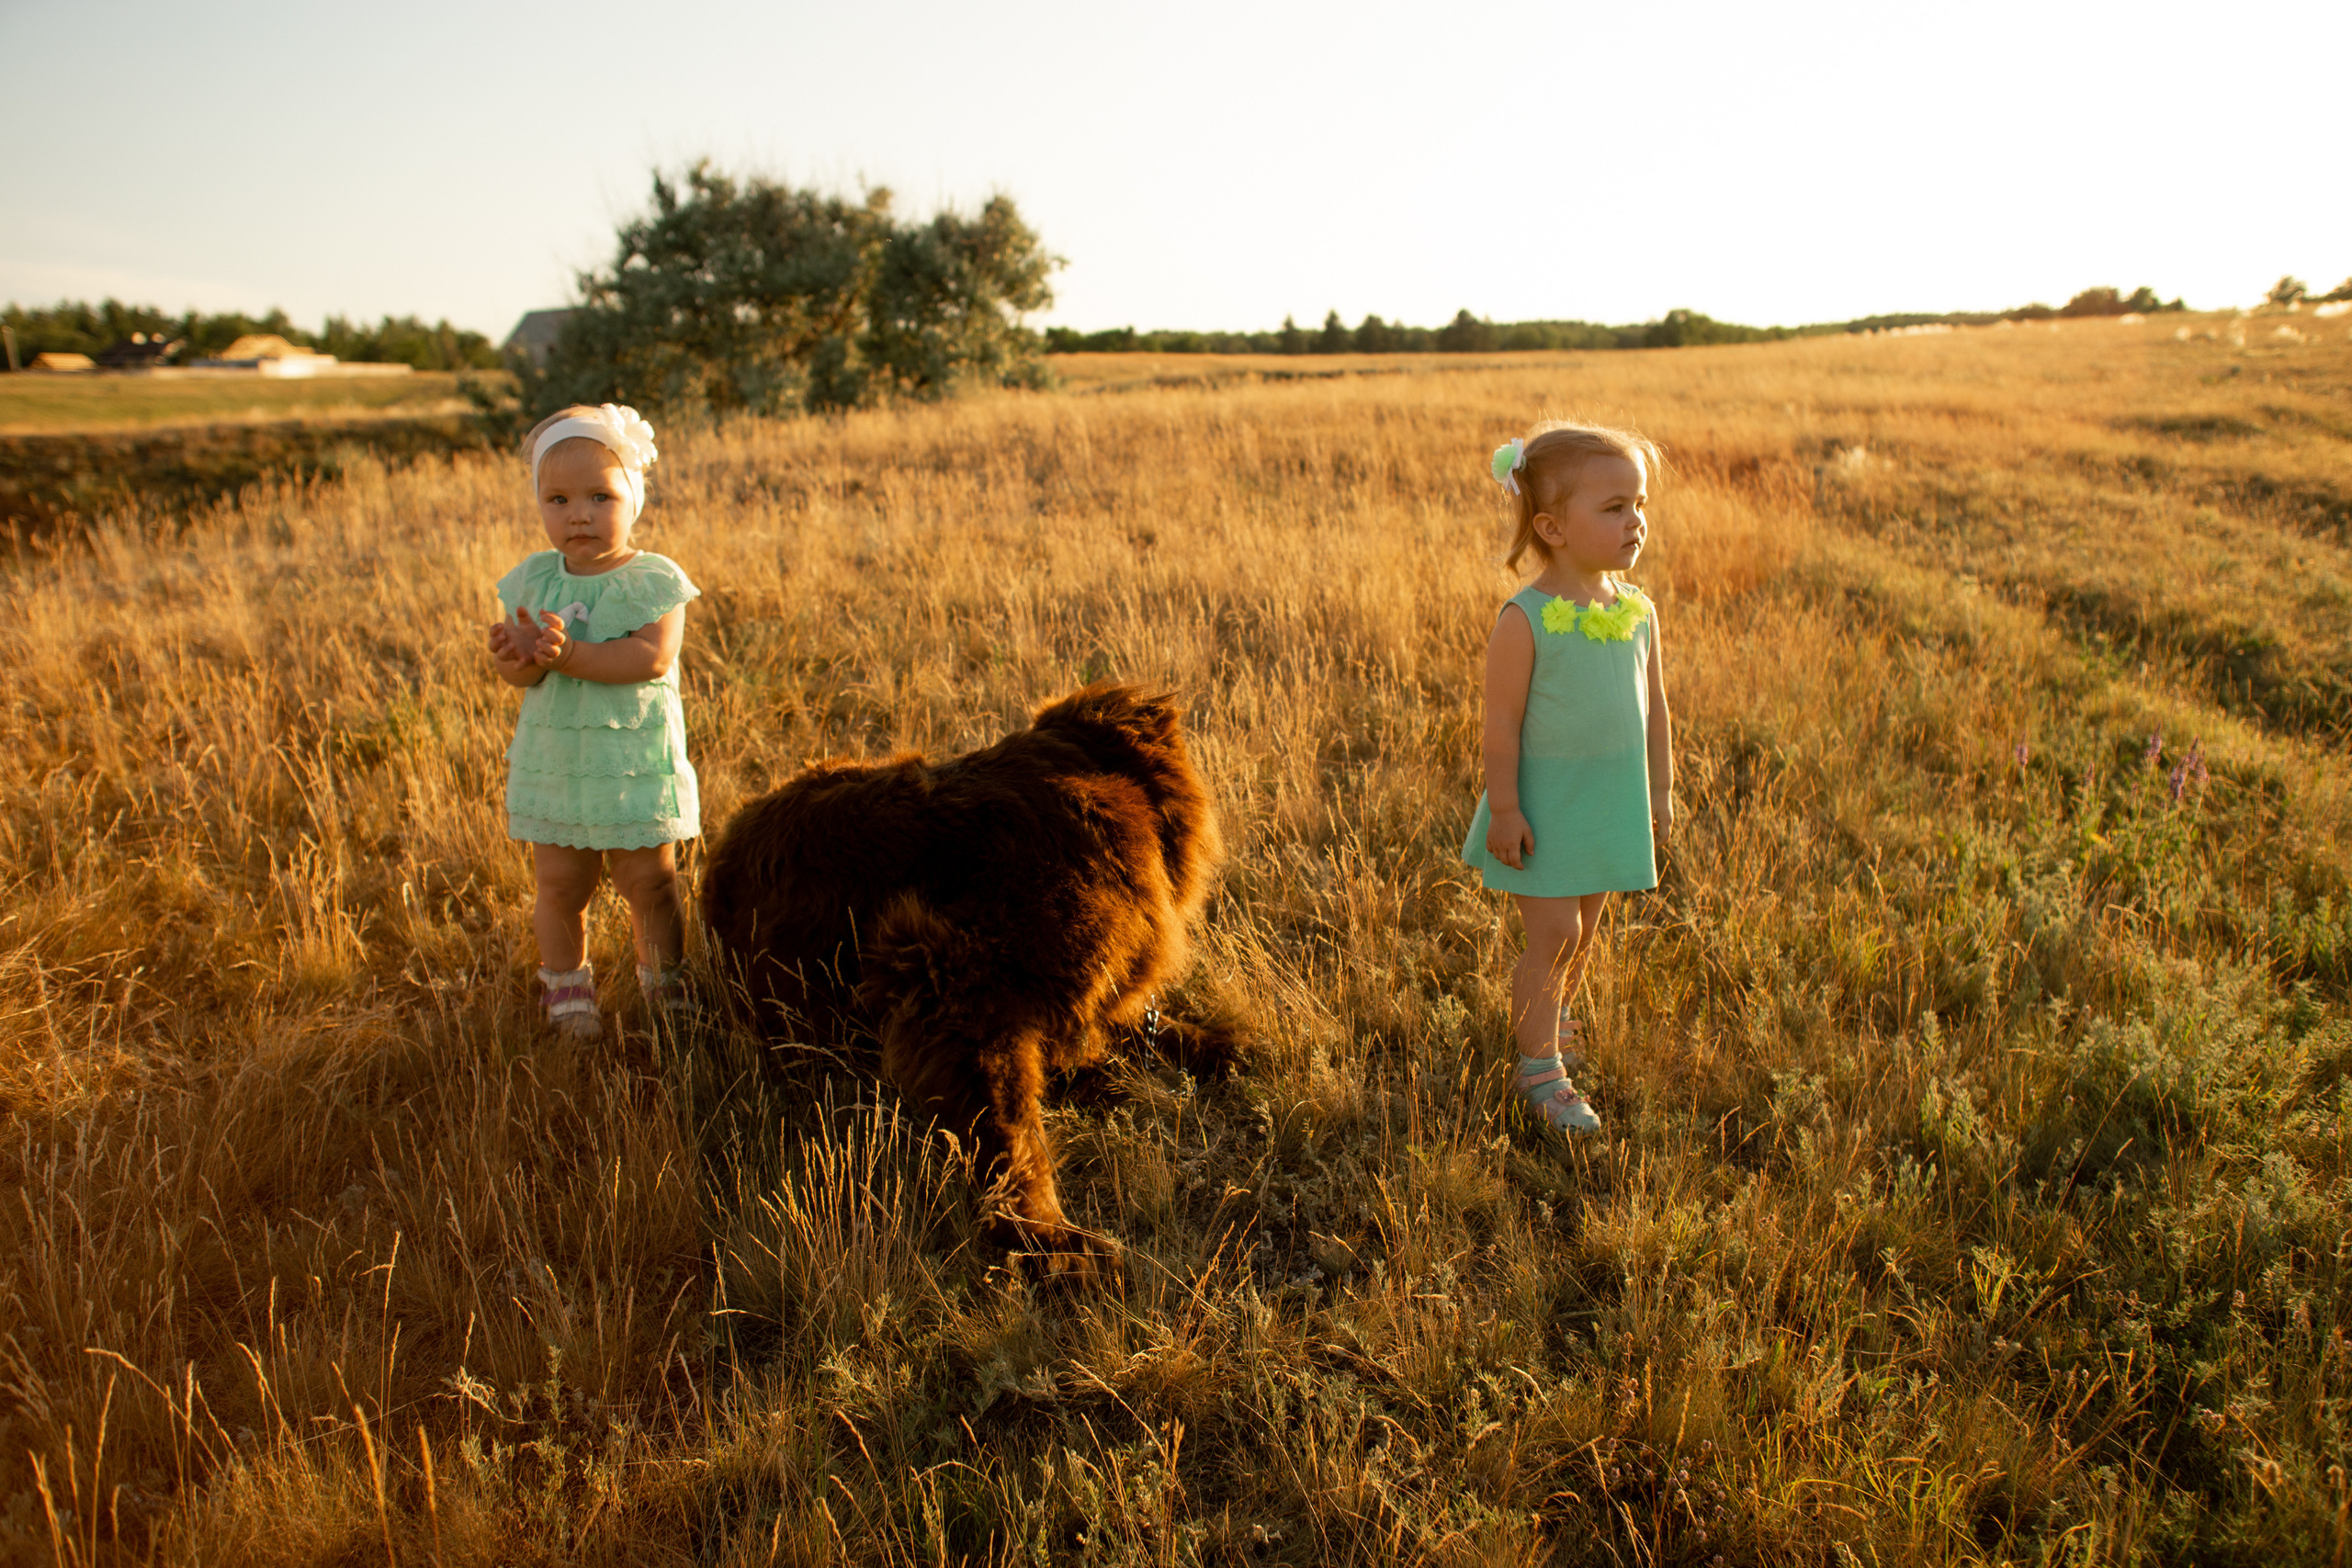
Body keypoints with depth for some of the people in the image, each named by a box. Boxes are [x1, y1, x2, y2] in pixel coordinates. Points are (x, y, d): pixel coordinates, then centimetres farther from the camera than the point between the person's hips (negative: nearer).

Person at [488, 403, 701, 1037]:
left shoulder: (653, 580, -8)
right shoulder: (532, 580, 2)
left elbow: (651, 657, -22)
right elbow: (518, 675, -3)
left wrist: (568, 654, -31)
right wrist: (518, 660, -28)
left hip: (637, 759, -3)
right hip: (553, 761, 3)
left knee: (650, 880, 7)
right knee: (559, 884, 9)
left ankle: (665, 981, 27)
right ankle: (568, 989, 29)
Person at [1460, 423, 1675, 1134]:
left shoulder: (1638, 610, 1)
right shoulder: (1525, 620, -17)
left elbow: (1653, 705, 10)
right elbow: (1502, 720, -15)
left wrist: (1659, 792, 12)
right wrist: (1504, 808, -15)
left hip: (1614, 801, 6)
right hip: (1546, 801, -6)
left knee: (1585, 926, 17)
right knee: (1552, 930, -4)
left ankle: (1550, 1017, 42)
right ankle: (1539, 1068, 10)